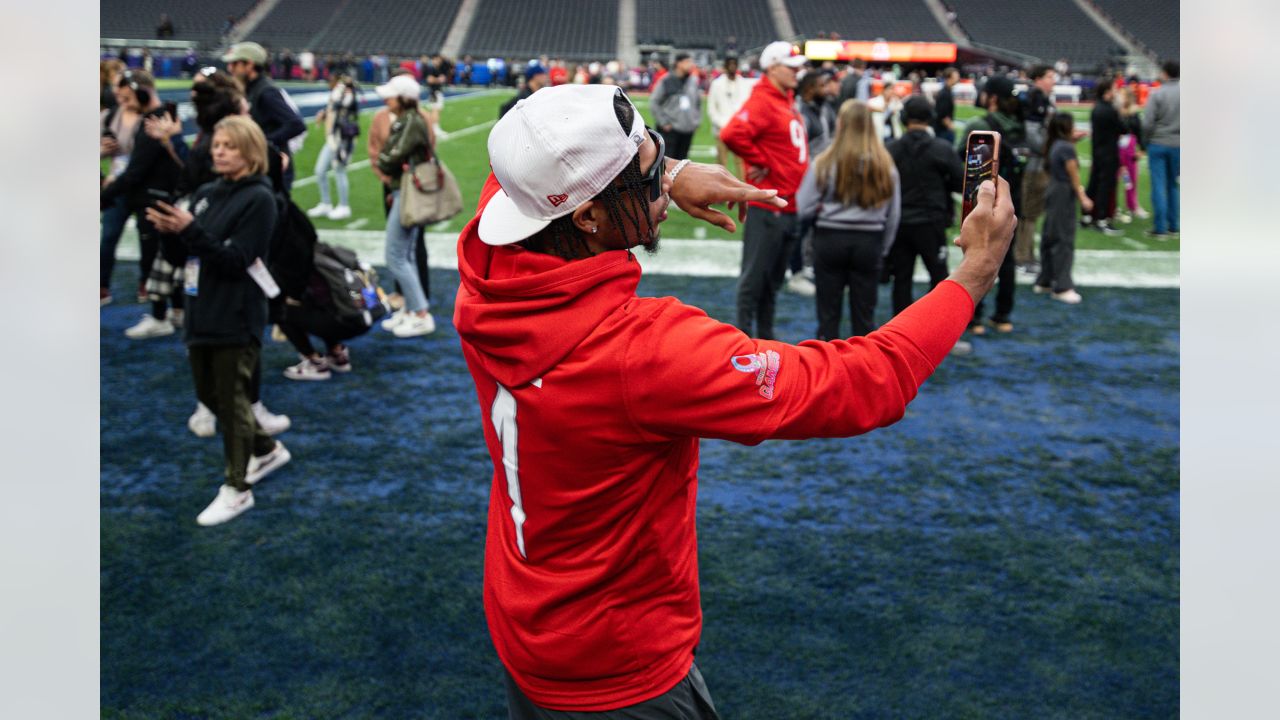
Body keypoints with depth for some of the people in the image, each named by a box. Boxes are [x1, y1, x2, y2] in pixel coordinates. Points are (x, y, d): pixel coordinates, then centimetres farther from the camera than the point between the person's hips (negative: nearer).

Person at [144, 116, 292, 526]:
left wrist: (189, 230, -28)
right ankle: (267, 450, 38)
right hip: (202, 312, 8)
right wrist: (170, 229, -9)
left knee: (231, 400, 1)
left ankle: (237, 488, 15)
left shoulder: (259, 199, -12)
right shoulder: (206, 193, 10)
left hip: (236, 318, -8)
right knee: (209, 395, 17)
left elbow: (236, 260, -19)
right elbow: (191, 247, 11)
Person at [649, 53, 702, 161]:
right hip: (670, 129, -5)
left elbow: (698, 101, 19)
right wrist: (663, 122, -9)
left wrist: (697, 120, 9)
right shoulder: (666, 81, -6)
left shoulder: (694, 80, 7)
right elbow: (654, 103, -5)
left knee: (682, 159, 9)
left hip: (688, 128, 5)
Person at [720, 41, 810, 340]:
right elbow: (732, 135, -30)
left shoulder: (787, 100, 16)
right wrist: (760, 163, -17)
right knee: (755, 275, -1)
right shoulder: (762, 102, -14)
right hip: (768, 207, -9)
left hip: (790, 207, 9)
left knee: (774, 278, 17)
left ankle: (765, 335, 28)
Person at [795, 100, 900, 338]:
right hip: (869, 242, 2)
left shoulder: (824, 163, -11)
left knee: (828, 314, 9)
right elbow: (894, 214, 4)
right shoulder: (885, 165, -2)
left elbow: (804, 208, -8)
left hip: (830, 239, -2)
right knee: (864, 315, 11)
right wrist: (883, 247, 14)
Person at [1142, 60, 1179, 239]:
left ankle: (1160, 228, 0)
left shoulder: (1156, 94, -10)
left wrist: (1145, 141, 2)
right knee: (1173, 185, 14)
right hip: (1177, 145, 3)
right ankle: (1173, 227, 17)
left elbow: (1147, 123, -12)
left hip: (1157, 144, -3)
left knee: (1158, 186, 1)